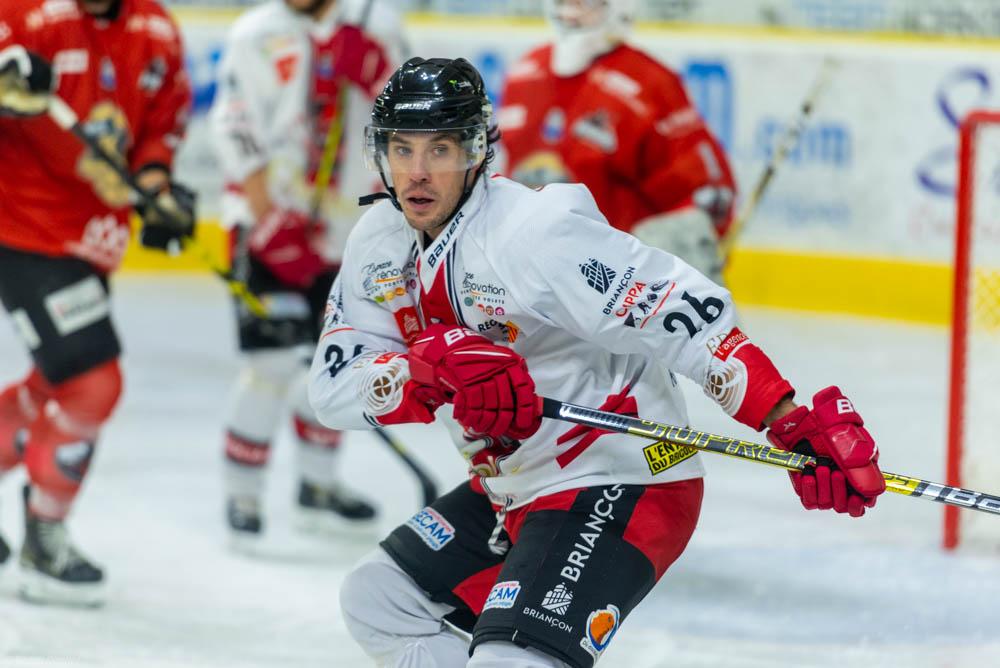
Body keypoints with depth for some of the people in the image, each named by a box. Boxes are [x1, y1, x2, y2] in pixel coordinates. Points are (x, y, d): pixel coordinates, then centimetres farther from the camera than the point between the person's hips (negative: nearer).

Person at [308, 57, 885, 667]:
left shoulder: (536, 232, -24)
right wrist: (439, 363, -26)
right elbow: (333, 388, -6)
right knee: (377, 600, 17)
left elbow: (689, 319, -27)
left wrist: (801, 426, -36)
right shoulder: (379, 242, 1)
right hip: (512, 489, 9)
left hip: (618, 486, -9)